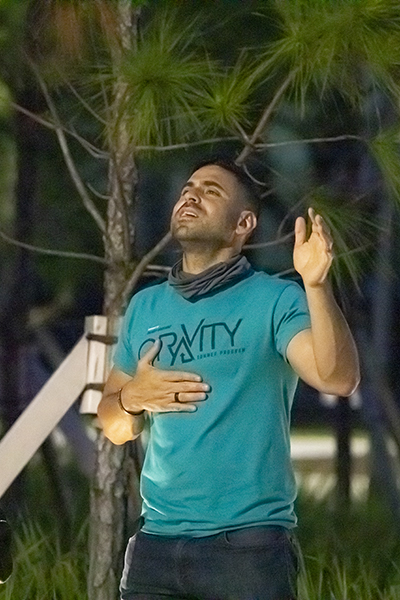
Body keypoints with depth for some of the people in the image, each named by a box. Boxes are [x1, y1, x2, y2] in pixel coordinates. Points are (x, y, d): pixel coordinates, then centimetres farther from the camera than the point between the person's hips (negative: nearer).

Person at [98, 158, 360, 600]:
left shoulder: (275, 301, -1)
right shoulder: (145, 308, 15)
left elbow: (338, 379, -17)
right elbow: (115, 427, 20)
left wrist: (316, 286, -30)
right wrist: (131, 398, -3)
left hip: (249, 542, -4)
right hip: (159, 539, 5)